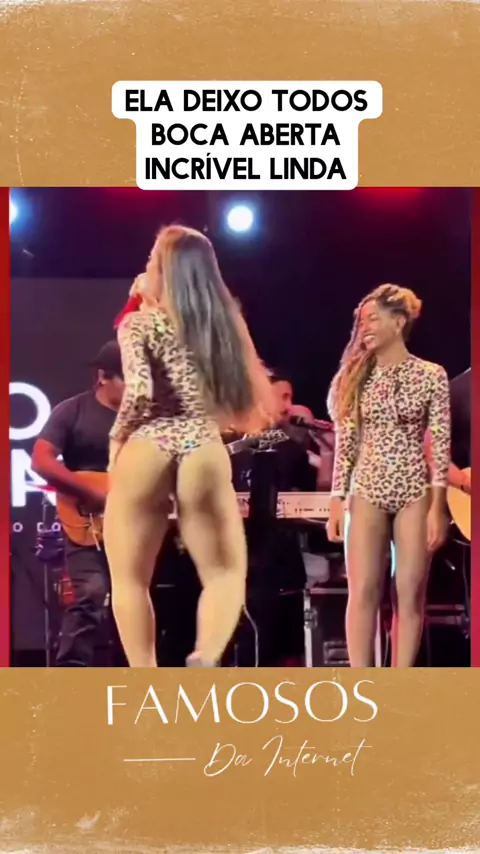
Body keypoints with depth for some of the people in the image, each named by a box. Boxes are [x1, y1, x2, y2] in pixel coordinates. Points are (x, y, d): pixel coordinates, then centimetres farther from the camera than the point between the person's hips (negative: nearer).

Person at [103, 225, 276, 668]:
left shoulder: (140, 322, -3)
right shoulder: (226, 322, 10)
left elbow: (139, 390, -17)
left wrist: (118, 435, 1)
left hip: (145, 451, -2)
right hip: (205, 454, 3)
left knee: (130, 578, 12)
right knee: (227, 573, 14)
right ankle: (204, 661, -9)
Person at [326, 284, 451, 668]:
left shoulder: (431, 375, 0)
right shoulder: (356, 375, 7)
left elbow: (441, 446, -3)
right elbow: (344, 443, 5)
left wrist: (438, 507, -9)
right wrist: (337, 500, 0)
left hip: (416, 493, -2)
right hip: (367, 492, 2)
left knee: (411, 593, 1)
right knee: (363, 592, -1)